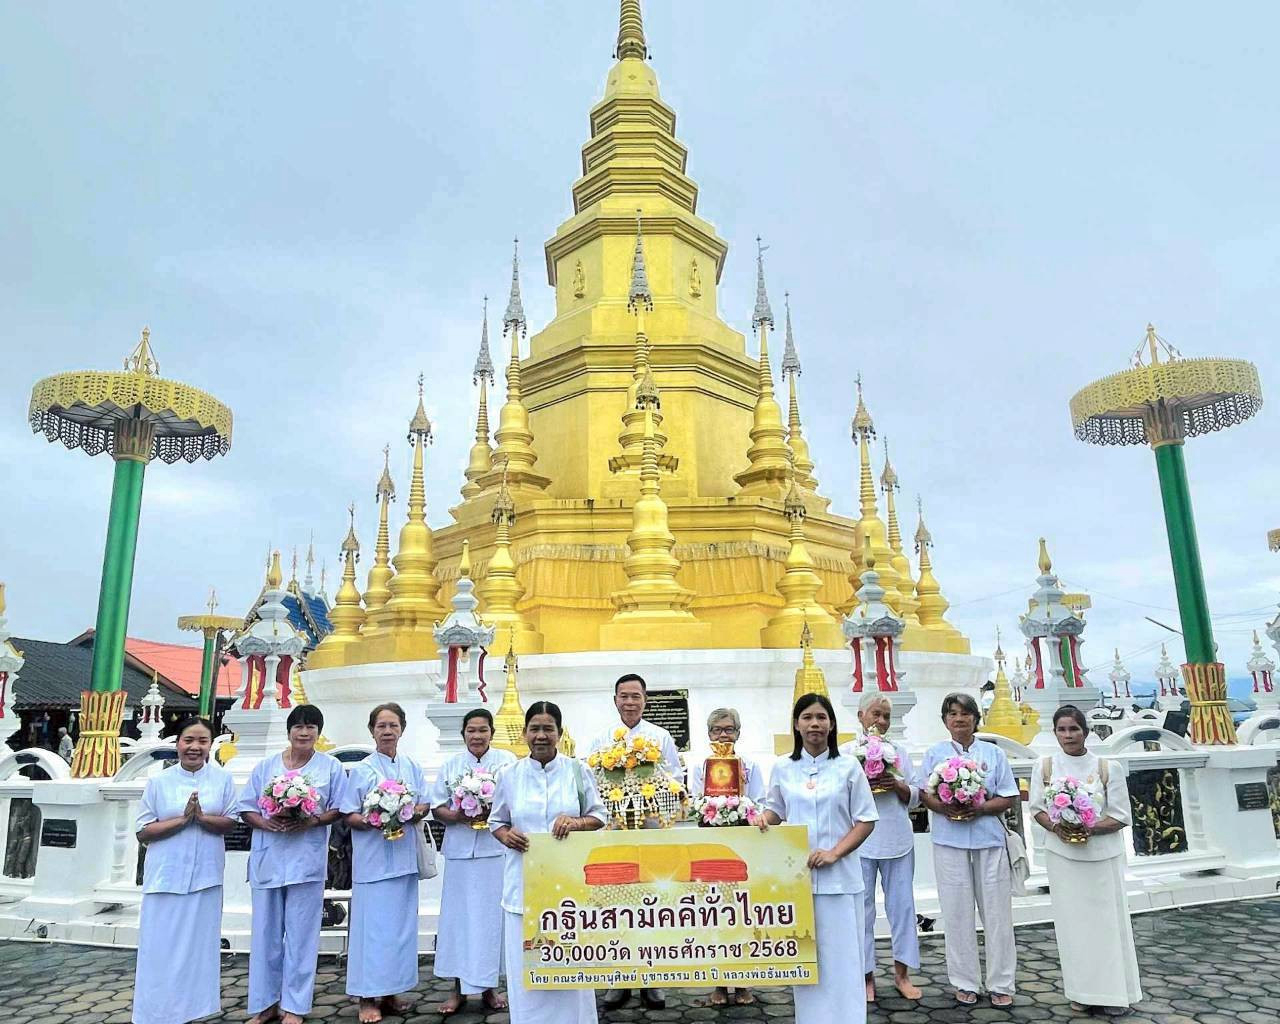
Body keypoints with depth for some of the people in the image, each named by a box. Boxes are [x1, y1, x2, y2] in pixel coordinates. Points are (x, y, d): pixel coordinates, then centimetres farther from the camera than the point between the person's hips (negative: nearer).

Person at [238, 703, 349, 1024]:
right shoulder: (265, 766, 7)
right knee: (266, 932, 9)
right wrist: (266, 823, -13)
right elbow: (246, 808, 6)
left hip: (307, 861, -2)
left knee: (300, 934, 3)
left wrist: (313, 821, -15)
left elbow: (340, 809, 2)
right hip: (268, 859, 2)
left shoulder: (331, 766, 2)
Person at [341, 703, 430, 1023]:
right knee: (373, 923, -3)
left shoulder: (412, 767, 7)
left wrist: (416, 813, -11)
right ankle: (368, 998, 7)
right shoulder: (361, 770, -3)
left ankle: (390, 993, 19)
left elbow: (424, 806, 11)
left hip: (404, 857, 4)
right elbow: (348, 816, -2)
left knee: (400, 923, 8)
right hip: (372, 858, -4)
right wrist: (371, 821, -21)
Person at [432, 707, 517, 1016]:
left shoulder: (507, 760, 3)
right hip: (460, 852, 2)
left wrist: (494, 813, -17)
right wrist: (457, 816, -12)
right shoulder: (451, 765, 9)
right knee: (459, 916, 3)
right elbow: (437, 808, 8)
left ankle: (488, 985, 16)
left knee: (492, 916, 3)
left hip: (497, 851, -1)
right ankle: (458, 987, 14)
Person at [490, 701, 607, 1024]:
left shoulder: (578, 771, 1)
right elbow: (496, 821, 12)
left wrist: (576, 822, -14)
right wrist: (506, 836, -9)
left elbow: (599, 816, 6)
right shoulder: (511, 775, 4)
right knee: (526, 965, 4)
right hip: (525, 881, 1)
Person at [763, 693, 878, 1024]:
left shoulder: (848, 766, -1)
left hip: (838, 877, -2)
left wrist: (835, 852, -11)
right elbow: (775, 810, 16)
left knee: (840, 957, 2)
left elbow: (866, 820, 0)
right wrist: (762, 821, -6)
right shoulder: (782, 768, 4)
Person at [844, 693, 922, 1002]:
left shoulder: (899, 752, 11)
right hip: (860, 841, -3)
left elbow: (915, 798, 11)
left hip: (898, 840, 3)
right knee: (862, 907, 2)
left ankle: (902, 973, 20)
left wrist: (897, 785, -8)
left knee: (902, 904, 7)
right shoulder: (846, 754, 1)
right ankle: (867, 975, 15)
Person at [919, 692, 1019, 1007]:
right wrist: (944, 808, -15)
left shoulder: (994, 753, 5)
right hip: (949, 840, 0)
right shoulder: (934, 753, 6)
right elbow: (923, 793, 4)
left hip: (989, 839, 0)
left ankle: (1000, 984, 17)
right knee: (957, 912, 5)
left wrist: (980, 809, -13)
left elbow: (1008, 798, 3)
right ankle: (965, 983, 17)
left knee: (996, 911, 4)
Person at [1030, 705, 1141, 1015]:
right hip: (1062, 856, 1)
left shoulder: (1108, 768, -6)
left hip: (1103, 855, -1)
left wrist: (1089, 829, -19)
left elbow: (1120, 816, -4)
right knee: (1072, 922, 6)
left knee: (1106, 920, 3)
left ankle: (1113, 991, 17)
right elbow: (1037, 808, 3)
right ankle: (1081, 991, 18)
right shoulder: (1045, 767, -1)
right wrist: (1056, 828, -17)